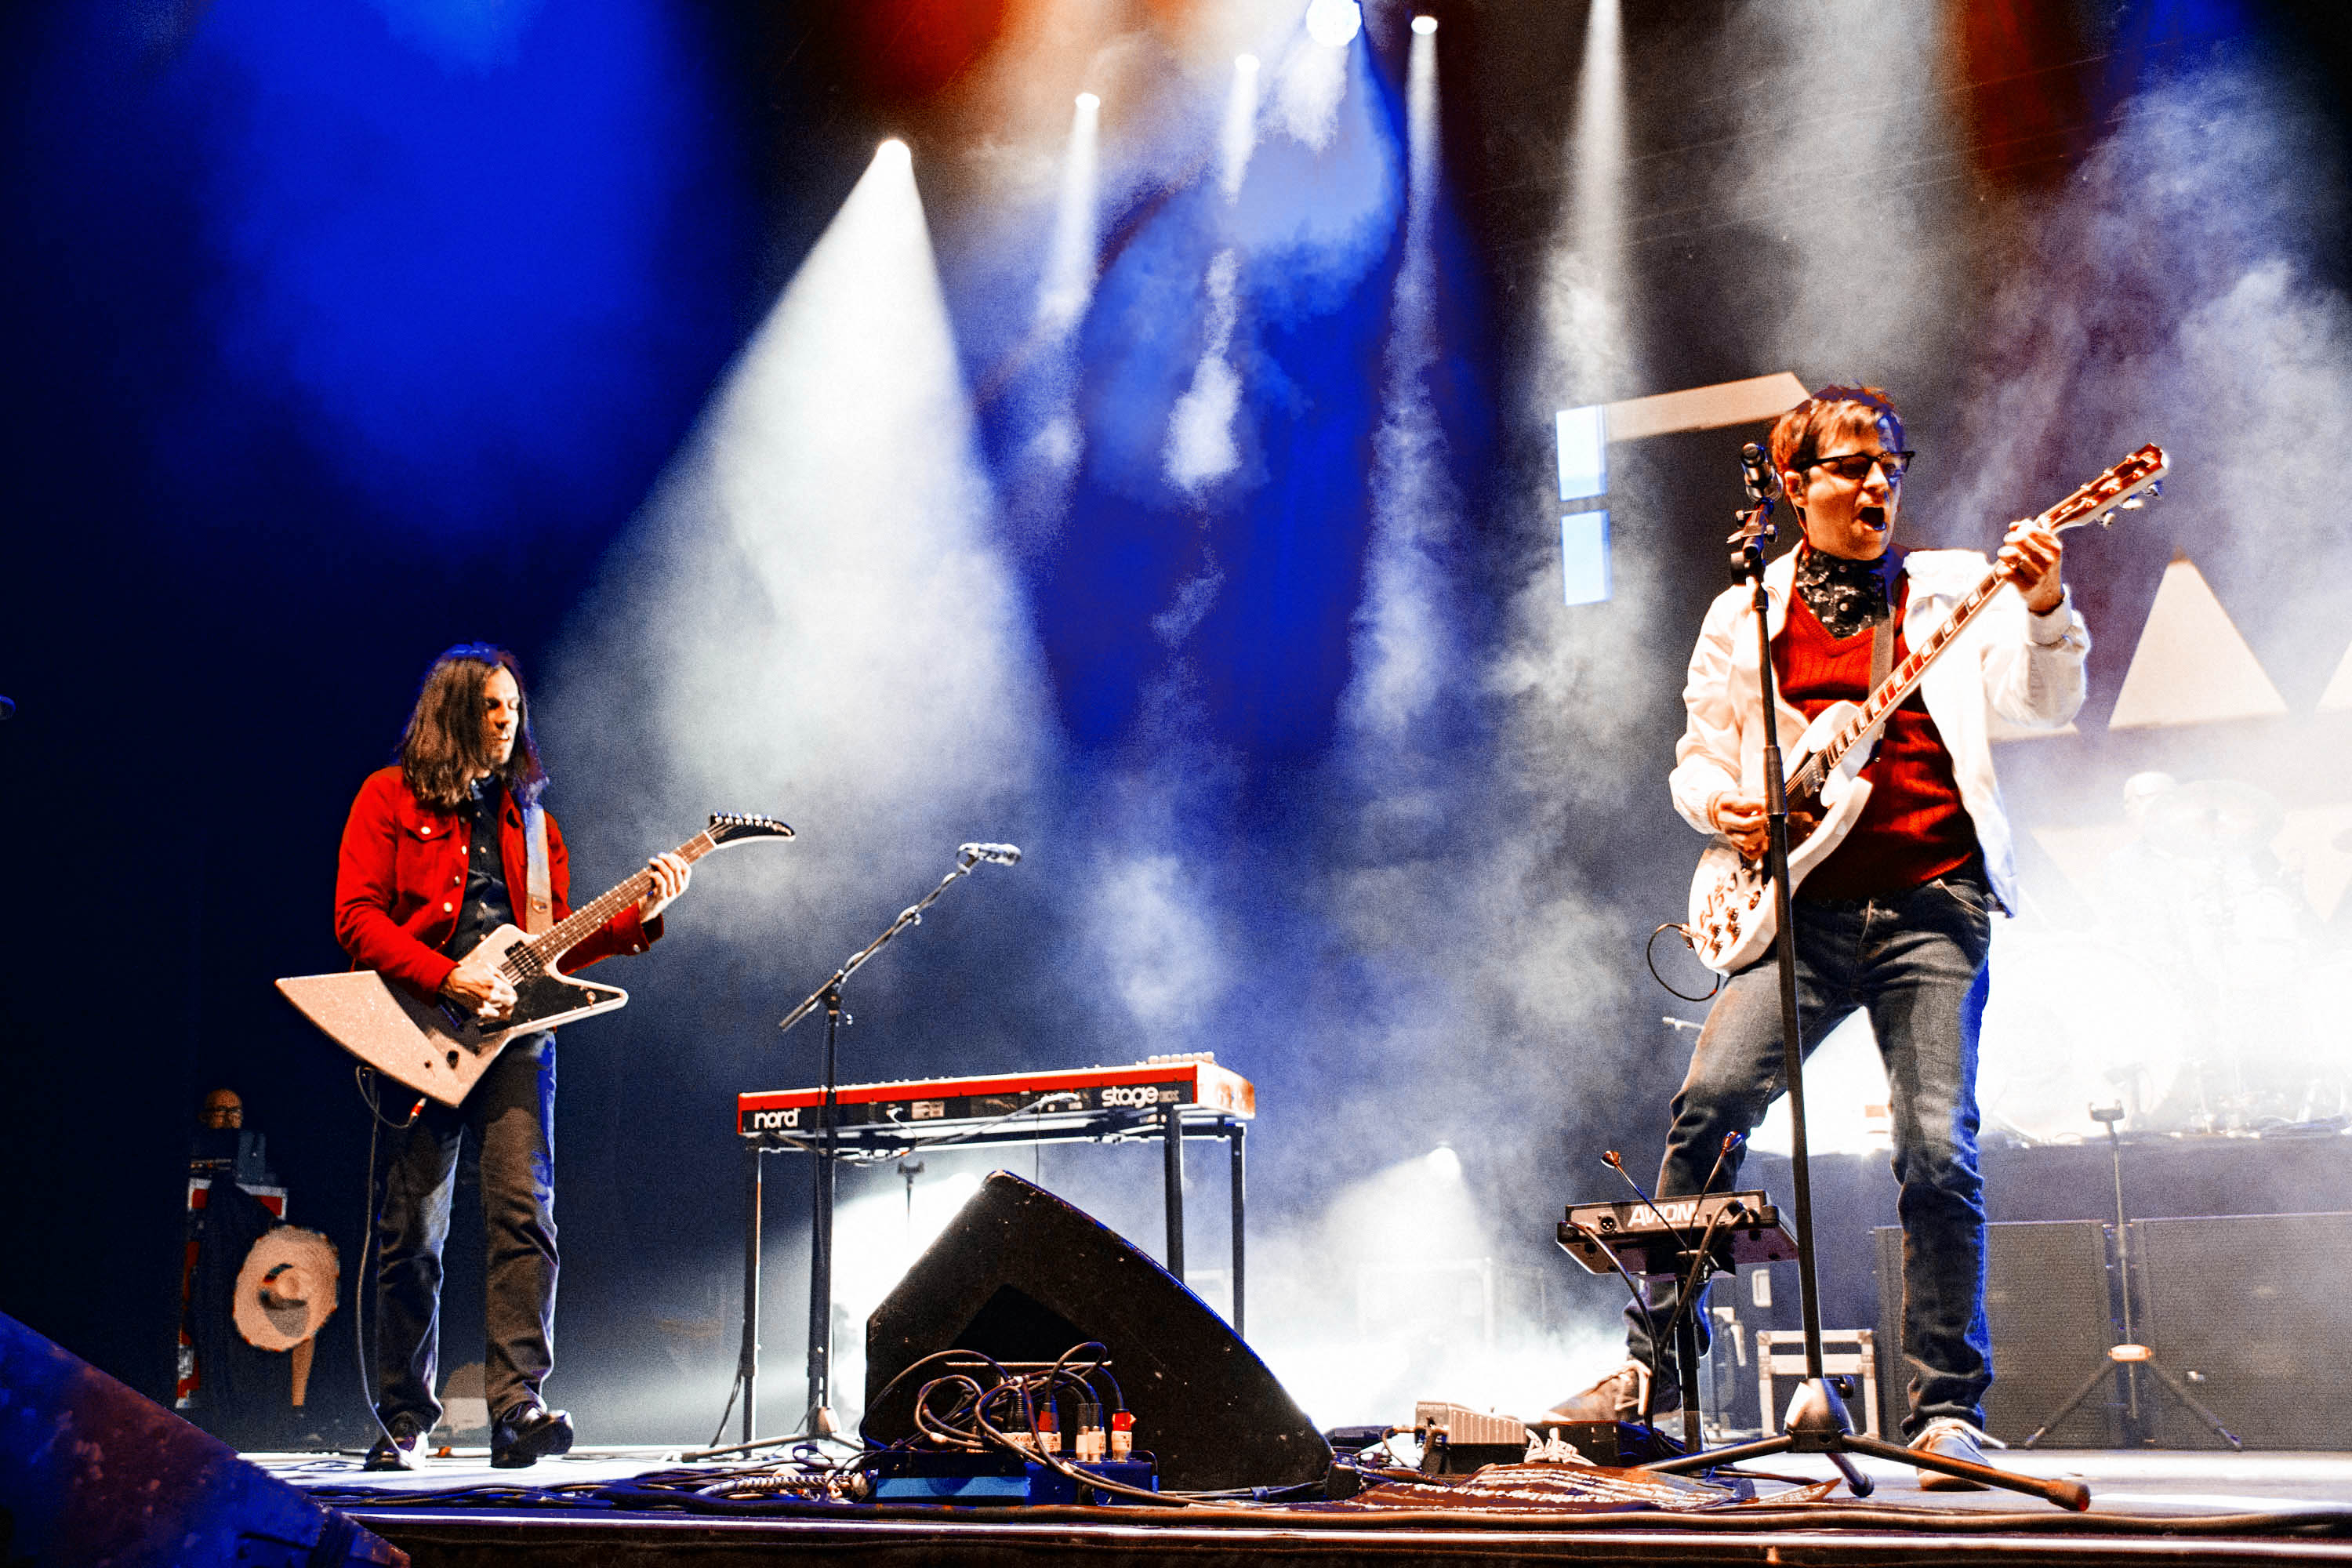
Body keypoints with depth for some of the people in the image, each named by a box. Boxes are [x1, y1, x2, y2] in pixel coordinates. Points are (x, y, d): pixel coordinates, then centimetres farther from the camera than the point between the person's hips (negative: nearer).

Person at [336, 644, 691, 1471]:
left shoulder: (526, 814, 19)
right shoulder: (391, 797, 6)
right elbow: (356, 918, -4)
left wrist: (638, 915, 1)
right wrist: (448, 978, -16)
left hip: (512, 1030, 3)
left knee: (525, 1212, -11)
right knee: (411, 1234, 0)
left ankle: (517, 1408, -13)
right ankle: (404, 1421, 12)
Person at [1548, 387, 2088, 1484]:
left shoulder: (1955, 589, 10)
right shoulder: (1744, 616, 14)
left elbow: (2047, 702, -3)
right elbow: (1697, 759, 17)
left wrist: (2046, 609, -22)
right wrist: (1725, 806, -5)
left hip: (1935, 904, -1)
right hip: (1803, 906, 1)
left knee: (1938, 1150, -7)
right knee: (1710, 1099, -13)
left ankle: (1947, 1405, 8)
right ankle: (1657, 1360, 1)